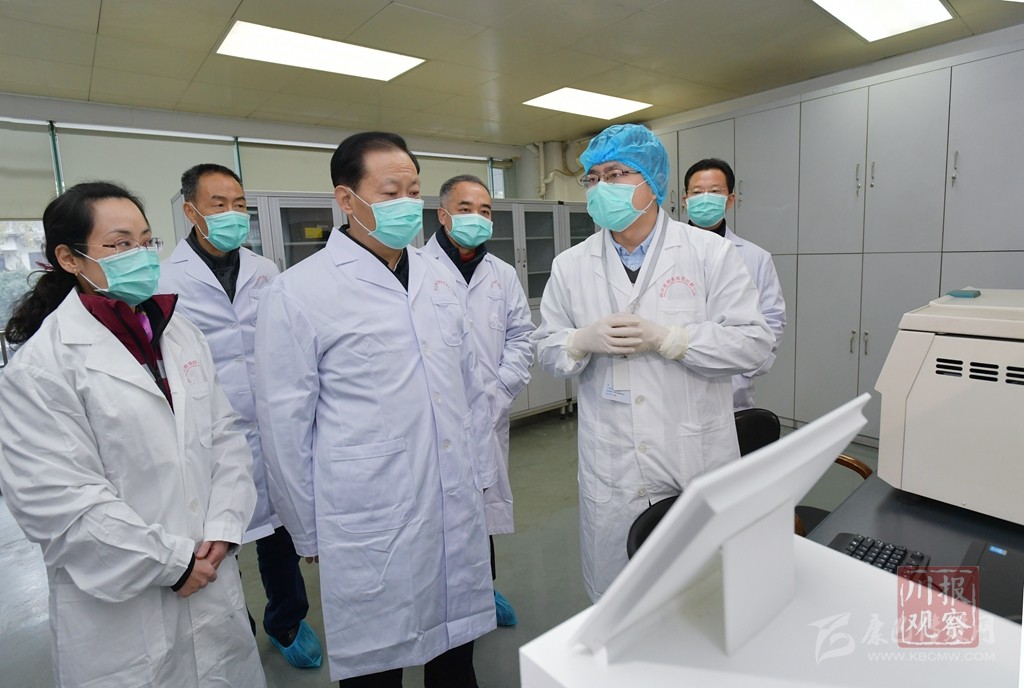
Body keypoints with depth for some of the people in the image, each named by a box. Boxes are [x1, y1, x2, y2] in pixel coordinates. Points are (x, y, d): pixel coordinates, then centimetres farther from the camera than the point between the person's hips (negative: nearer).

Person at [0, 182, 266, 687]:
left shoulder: (181, 334, 3)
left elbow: (224, 437, 4)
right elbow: (57, 500, -17)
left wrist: (222, 529, -6)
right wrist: (170, 562, -13)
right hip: (123, 606, -4)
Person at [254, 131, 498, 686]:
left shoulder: (437, 278, 7)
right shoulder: (297, 292, -10)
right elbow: (285, 427, -7)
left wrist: (481, 471, 13)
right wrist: (312, 536, -1)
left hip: (459, 514, 5)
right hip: (370, 528, -4)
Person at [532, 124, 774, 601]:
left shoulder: (710, 253, -3)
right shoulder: (570, 266, 4)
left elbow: (754, 343, -7)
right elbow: (547, 348, 7)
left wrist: (665, 338, -18)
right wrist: (585, 340, -15)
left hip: (697, 464, -1)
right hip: (610, 469, 2)